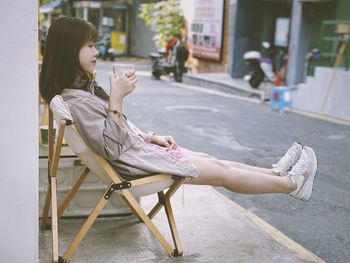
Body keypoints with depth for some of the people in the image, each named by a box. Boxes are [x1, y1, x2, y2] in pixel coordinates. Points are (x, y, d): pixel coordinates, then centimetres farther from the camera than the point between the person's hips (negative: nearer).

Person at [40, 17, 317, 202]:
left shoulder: (85, 86, 7)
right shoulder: (75, 100, -25)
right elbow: (111, 148, -29)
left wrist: (151, 137, 10)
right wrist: (117, 98, -32)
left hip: (139, 147, 9)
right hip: (135, 163, -9)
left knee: (214, 161, 13)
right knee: (222, 172, 1)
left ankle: (276, 172, 27)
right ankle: (292, 184, 17)